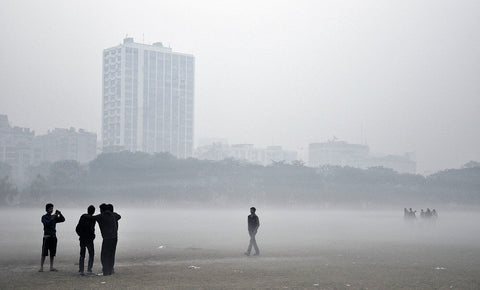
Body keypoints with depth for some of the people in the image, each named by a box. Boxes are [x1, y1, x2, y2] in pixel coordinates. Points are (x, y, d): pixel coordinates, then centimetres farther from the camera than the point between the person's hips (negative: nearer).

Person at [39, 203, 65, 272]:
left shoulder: (54, 217, 15)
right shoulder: (44, 217, 0)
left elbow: (63, 220, 4)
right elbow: (47, 224, -19)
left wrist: (60, 214, -11)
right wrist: (52, 218, -27)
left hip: (53, 237, 5)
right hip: (47, 237, -5)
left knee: (52, 253, 5)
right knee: (44, 253, -7)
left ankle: (51, 267, 9)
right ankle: (41, 267, -5)